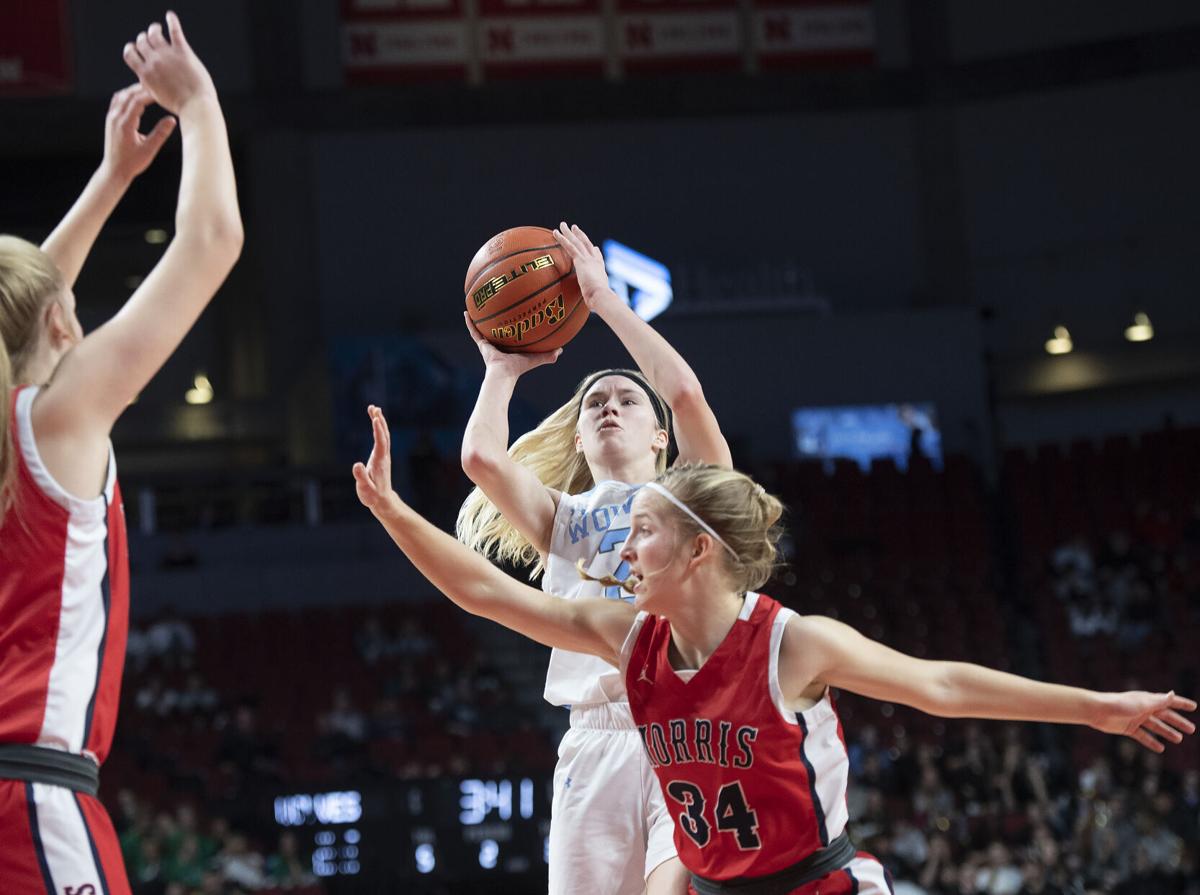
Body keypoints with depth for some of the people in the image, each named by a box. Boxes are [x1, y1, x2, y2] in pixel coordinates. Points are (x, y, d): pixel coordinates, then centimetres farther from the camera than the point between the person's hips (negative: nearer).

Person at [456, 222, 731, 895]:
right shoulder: (563, 520, 20)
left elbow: (685, 391, -4)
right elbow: (482, 457, 0)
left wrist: (602, 296, 5)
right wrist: (503, 368, 18)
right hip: (598, 742, 3)